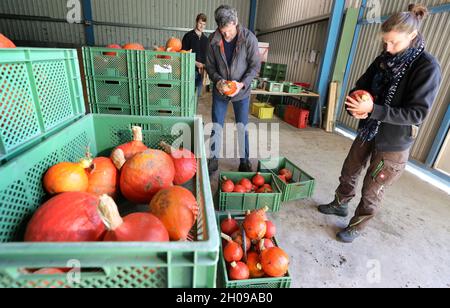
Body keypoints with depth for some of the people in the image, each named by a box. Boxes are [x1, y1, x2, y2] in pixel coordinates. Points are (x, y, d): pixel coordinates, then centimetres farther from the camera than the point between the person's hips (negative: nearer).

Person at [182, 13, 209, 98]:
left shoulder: (205, 39, 13)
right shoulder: (188, 36, 0)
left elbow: (207, 55, 15)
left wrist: (205, 65, -5)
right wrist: (196, 63, -16)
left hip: (201, 71, 4)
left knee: (198, 95, 9)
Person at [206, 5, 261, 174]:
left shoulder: (249, 38, -14)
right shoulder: (213, 40, -8)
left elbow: (255, 65, -9)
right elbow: (210, 65, 0)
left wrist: (242, 83, -23)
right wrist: (217, 80, -19)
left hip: (242, 91, -1)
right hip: (220, 90, 2)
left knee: (242, 128, 6)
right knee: (216, 127, 6)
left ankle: (244, 161, 23)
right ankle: (213, 160, 22)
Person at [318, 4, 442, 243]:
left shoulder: (428, 67, -16)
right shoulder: (384, 59, 0)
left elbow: (418, 113, -20)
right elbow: (361, 87, 8)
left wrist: (372, 109, -30)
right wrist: (357, 108, -15)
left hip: (394, 143, -6)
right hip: (367, 132, 6)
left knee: (372, 191, 8)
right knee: (349, 173, 20)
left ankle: (356, 227, 29)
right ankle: (340, 205, 45)